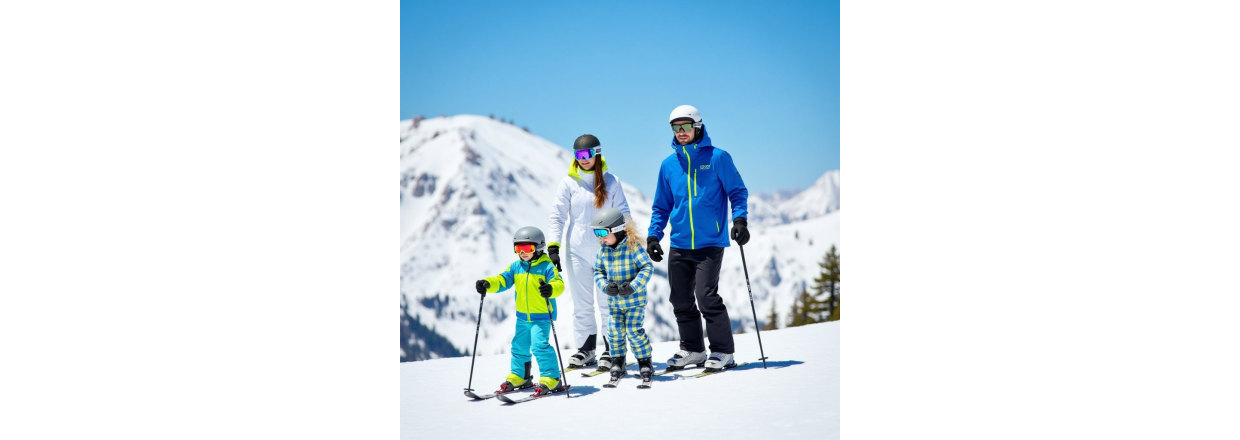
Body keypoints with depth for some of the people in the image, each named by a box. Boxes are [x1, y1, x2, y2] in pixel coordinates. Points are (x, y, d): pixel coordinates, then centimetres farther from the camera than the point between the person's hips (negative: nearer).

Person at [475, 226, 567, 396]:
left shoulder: (546, 266, -11)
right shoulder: (515, 267, 6)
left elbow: (558, 283, -23)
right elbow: (502, 280, 2)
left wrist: (551, 289, -45)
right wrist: (487, 284, -17)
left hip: (541, 316, -7)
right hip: (522, 316, 7)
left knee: (540, 344, -18)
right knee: (519, 346, 14)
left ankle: (551, 379, -11)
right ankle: (519, 377, 31)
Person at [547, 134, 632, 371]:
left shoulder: (611, 181, 3)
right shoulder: (568, 182, 3)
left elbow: (623, 214, 7)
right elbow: (557, 215, 3)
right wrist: (553, 246, -5)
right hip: (577, 251, 1)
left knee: (608, 302, 0)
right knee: (582, 301, 6)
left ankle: (611, 349, 7)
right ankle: (585, 349, 13)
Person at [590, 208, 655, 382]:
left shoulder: (633, 246, -16)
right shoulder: (603, 250, 1)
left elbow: (647, 267, -17)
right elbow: (598, 271, 7)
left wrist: (634, 286, -26)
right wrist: (605, 286, -12)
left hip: (635, 299, -5)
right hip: (614, 300, 5)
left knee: (634, 330, -7)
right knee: (615, 331, 6)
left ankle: (645, 360, 8)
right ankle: (617, 361, 22)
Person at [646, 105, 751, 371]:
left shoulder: (717, 158, -1)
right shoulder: (668, 165, 11)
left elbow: (738, 191, 2)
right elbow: (662, 206, 18)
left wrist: (739, 219, -13)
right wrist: (653, 235, 8)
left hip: (710, 242, -5)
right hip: (679, 246, 5)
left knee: (706, 297, -12)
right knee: (681, 301, 7)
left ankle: (723, 352, 0)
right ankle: (692, 350, 21)